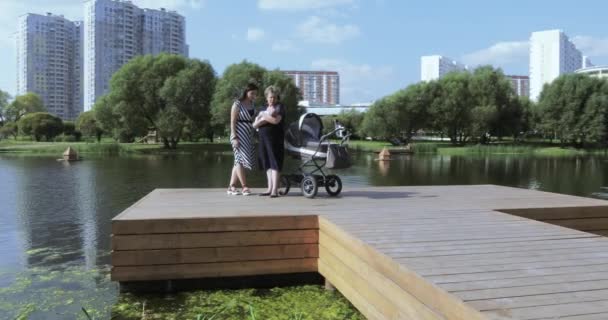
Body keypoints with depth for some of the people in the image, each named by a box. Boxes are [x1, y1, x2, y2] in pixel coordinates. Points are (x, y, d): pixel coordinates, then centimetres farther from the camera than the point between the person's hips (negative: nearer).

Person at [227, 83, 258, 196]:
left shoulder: (252, 105, 14)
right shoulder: (237, 104, -5)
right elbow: (232, 122, -10)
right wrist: (234, 137, -18)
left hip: (248, 136, 7)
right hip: (239, 135, -7)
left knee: (239, 161, 7)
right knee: (241, 159, -9)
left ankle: (231, 187, 11)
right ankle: (244, 187, -10)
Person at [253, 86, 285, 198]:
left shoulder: (279, 107, 2)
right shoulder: (264, 108, 19)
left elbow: (276, 120, -17)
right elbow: (255, 124, 10)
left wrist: (264, 115, -4)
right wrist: (266, 118, -7)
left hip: (274, 138, -6)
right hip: (263, 138, 6)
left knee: (274, 163, -9)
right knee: (267, 164, 7)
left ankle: (275, 190, -11)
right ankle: (270, 188, 11)